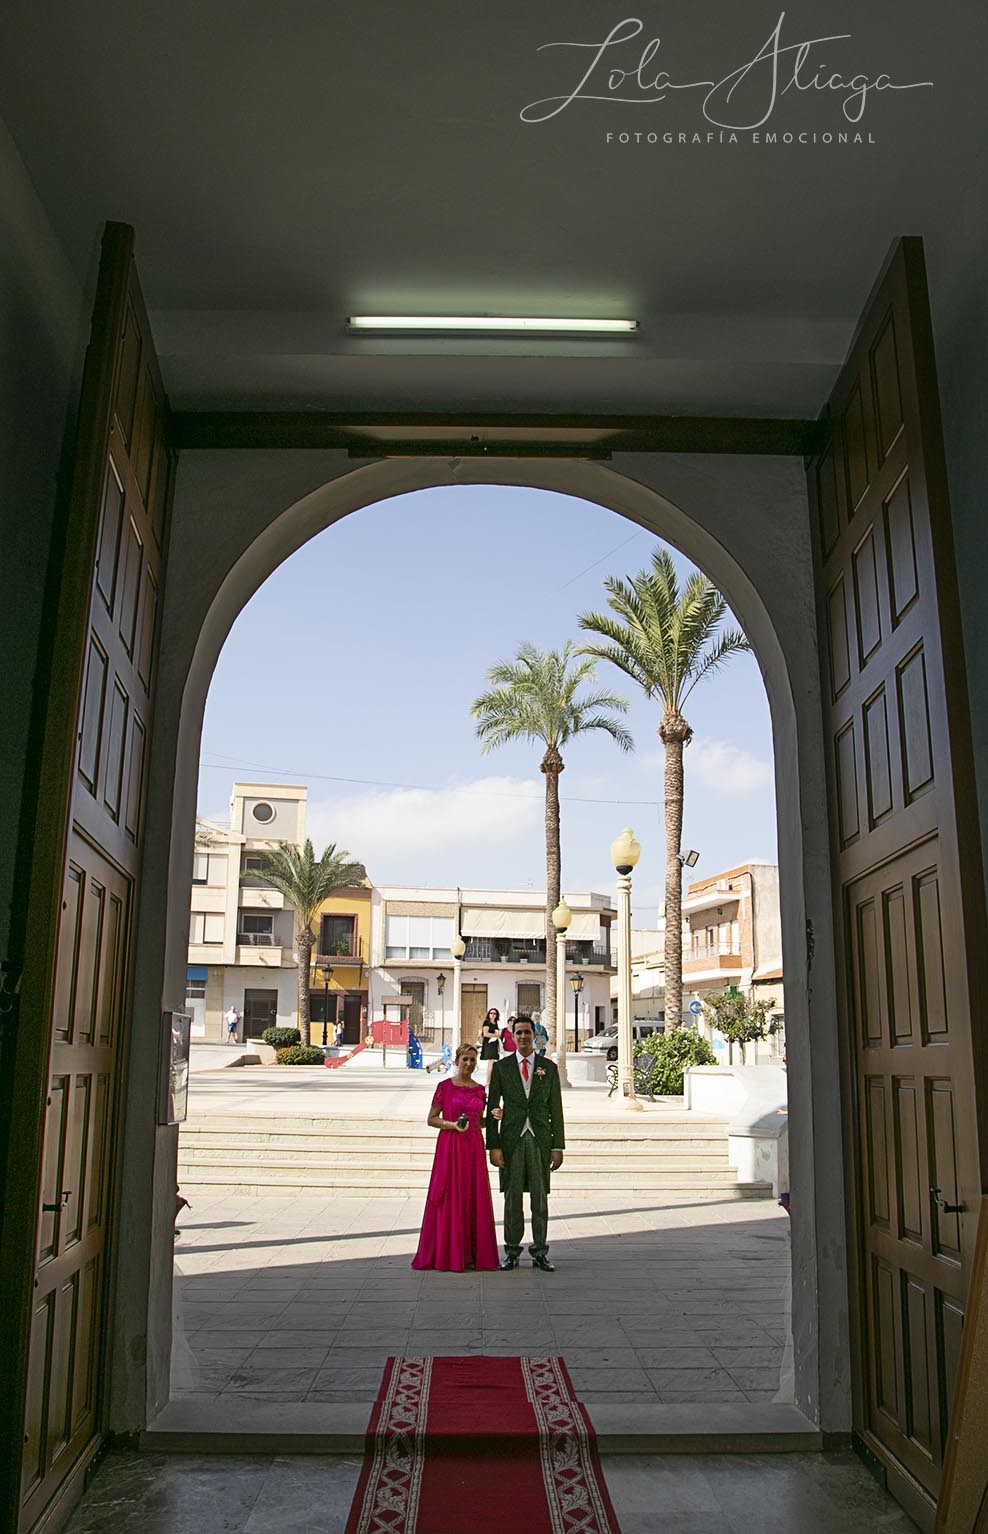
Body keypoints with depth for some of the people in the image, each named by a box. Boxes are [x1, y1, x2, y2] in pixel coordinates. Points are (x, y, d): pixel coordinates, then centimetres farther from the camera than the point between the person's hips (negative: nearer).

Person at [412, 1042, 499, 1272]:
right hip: (450, 1146, -4)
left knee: (474, 1199, 3)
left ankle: (471, 1254, 11)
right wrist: (452, 1125, -15)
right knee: (449, 1199, -2)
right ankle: (447, 1255, 6)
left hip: (474, 1147, 4)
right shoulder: (445, 1086, -2)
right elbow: (431, 1119, -1)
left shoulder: (479, 1089, 10)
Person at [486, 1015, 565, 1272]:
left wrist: (558, 1147, 1)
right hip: (512, 1139, 0)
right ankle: (512, 1252, 15)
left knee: (540, 1197, 4)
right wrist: (493, 1146, -5)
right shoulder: (501, 1067, 4)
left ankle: (540, 1253, 14)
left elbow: (556, 1109, 6)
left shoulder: (548, 1067, 6)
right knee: (512, 1197, 4)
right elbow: (492, 1108, 3)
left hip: (540, 1139, 1)